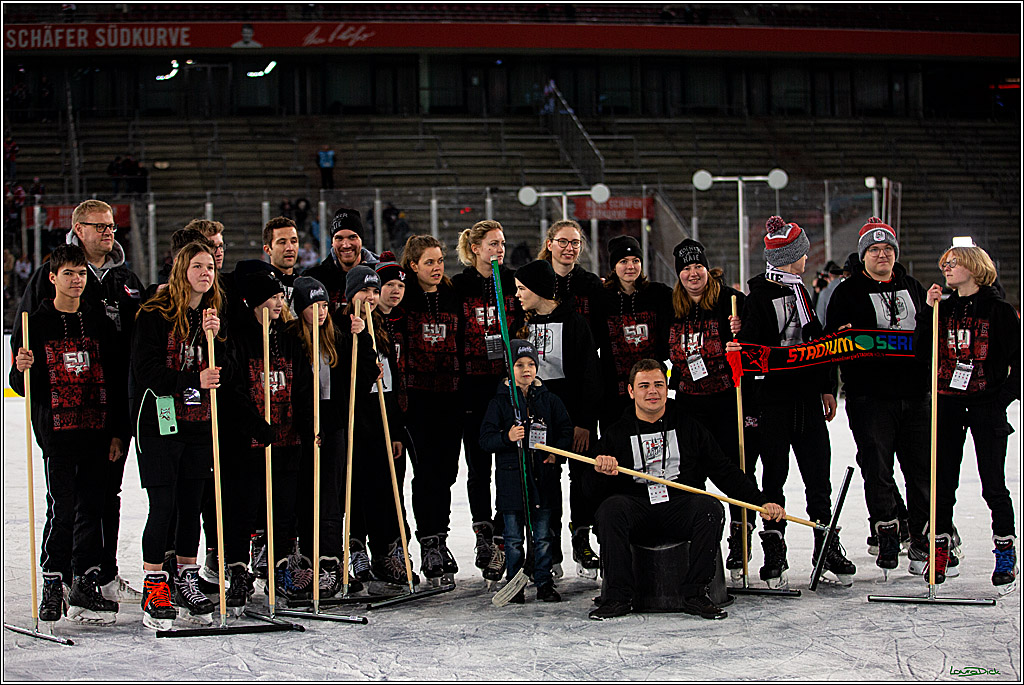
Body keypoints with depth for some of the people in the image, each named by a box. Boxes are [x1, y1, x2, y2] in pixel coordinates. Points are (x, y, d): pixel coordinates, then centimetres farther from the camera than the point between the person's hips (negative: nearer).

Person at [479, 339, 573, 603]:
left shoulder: (549, 400, 8)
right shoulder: (500, 401, 1)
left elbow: (566, 430, 11)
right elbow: (485, 437, -2)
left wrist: (557, 451, -5)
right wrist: (507, 437, -20)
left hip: (544, 475, 1)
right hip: (511, 475, -1)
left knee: (543, 536, 6)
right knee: (513, 537, 3)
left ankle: (544, 584, 15)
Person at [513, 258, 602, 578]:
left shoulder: (574, 322, -6)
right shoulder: (523, 324, 10)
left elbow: (589, 375, -8)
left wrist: (585, 422, -15)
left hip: (573, 412, -4)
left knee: (582, 475, 0)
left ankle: (582, 543, 13)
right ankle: (550, 552, 9)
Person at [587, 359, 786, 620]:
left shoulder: (687, 424, 11)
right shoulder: (616, 434, 8)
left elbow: (723, 471, 10)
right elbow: (597, 492, 5)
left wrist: (761, 501, 0)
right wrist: (606, 475, -19)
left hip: (681, 508, 1)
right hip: (638, 515, 0)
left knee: (709, 507, -30)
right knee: (611, 507, -31)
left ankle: (695, 595, -22)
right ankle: (618, 596, -24)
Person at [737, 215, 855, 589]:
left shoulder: (801, 292, 15)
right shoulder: (758, 296, -8)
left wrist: (827, 387, 17)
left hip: (808, 396, 6)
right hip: (773, 399, -6)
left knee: (818, 473, 7)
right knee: (774, 475, 1)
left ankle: (827, 547, 15)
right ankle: (774, 557, 8)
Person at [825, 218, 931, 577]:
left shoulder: (912, 288, 16)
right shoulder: (848, 292, 3)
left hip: (914, 394, 4)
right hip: (870, 395, -4)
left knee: (922, 465, 5)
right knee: (877, 467, -5)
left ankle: (921, 531, 19)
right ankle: (887, 534, 6)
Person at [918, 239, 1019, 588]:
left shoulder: (999, 310, -3)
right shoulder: (944, 308, 10)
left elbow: (1018, 356, -1)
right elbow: (924, 351, 2)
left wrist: (1007, 393, -7)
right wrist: (928, 311, -4)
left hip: (986, 405, -4)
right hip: (947, 403, 4)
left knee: (993, 483, -3)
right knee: (943, 480, 7)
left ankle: (1006, 552, 9)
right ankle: (941, 549, 17)